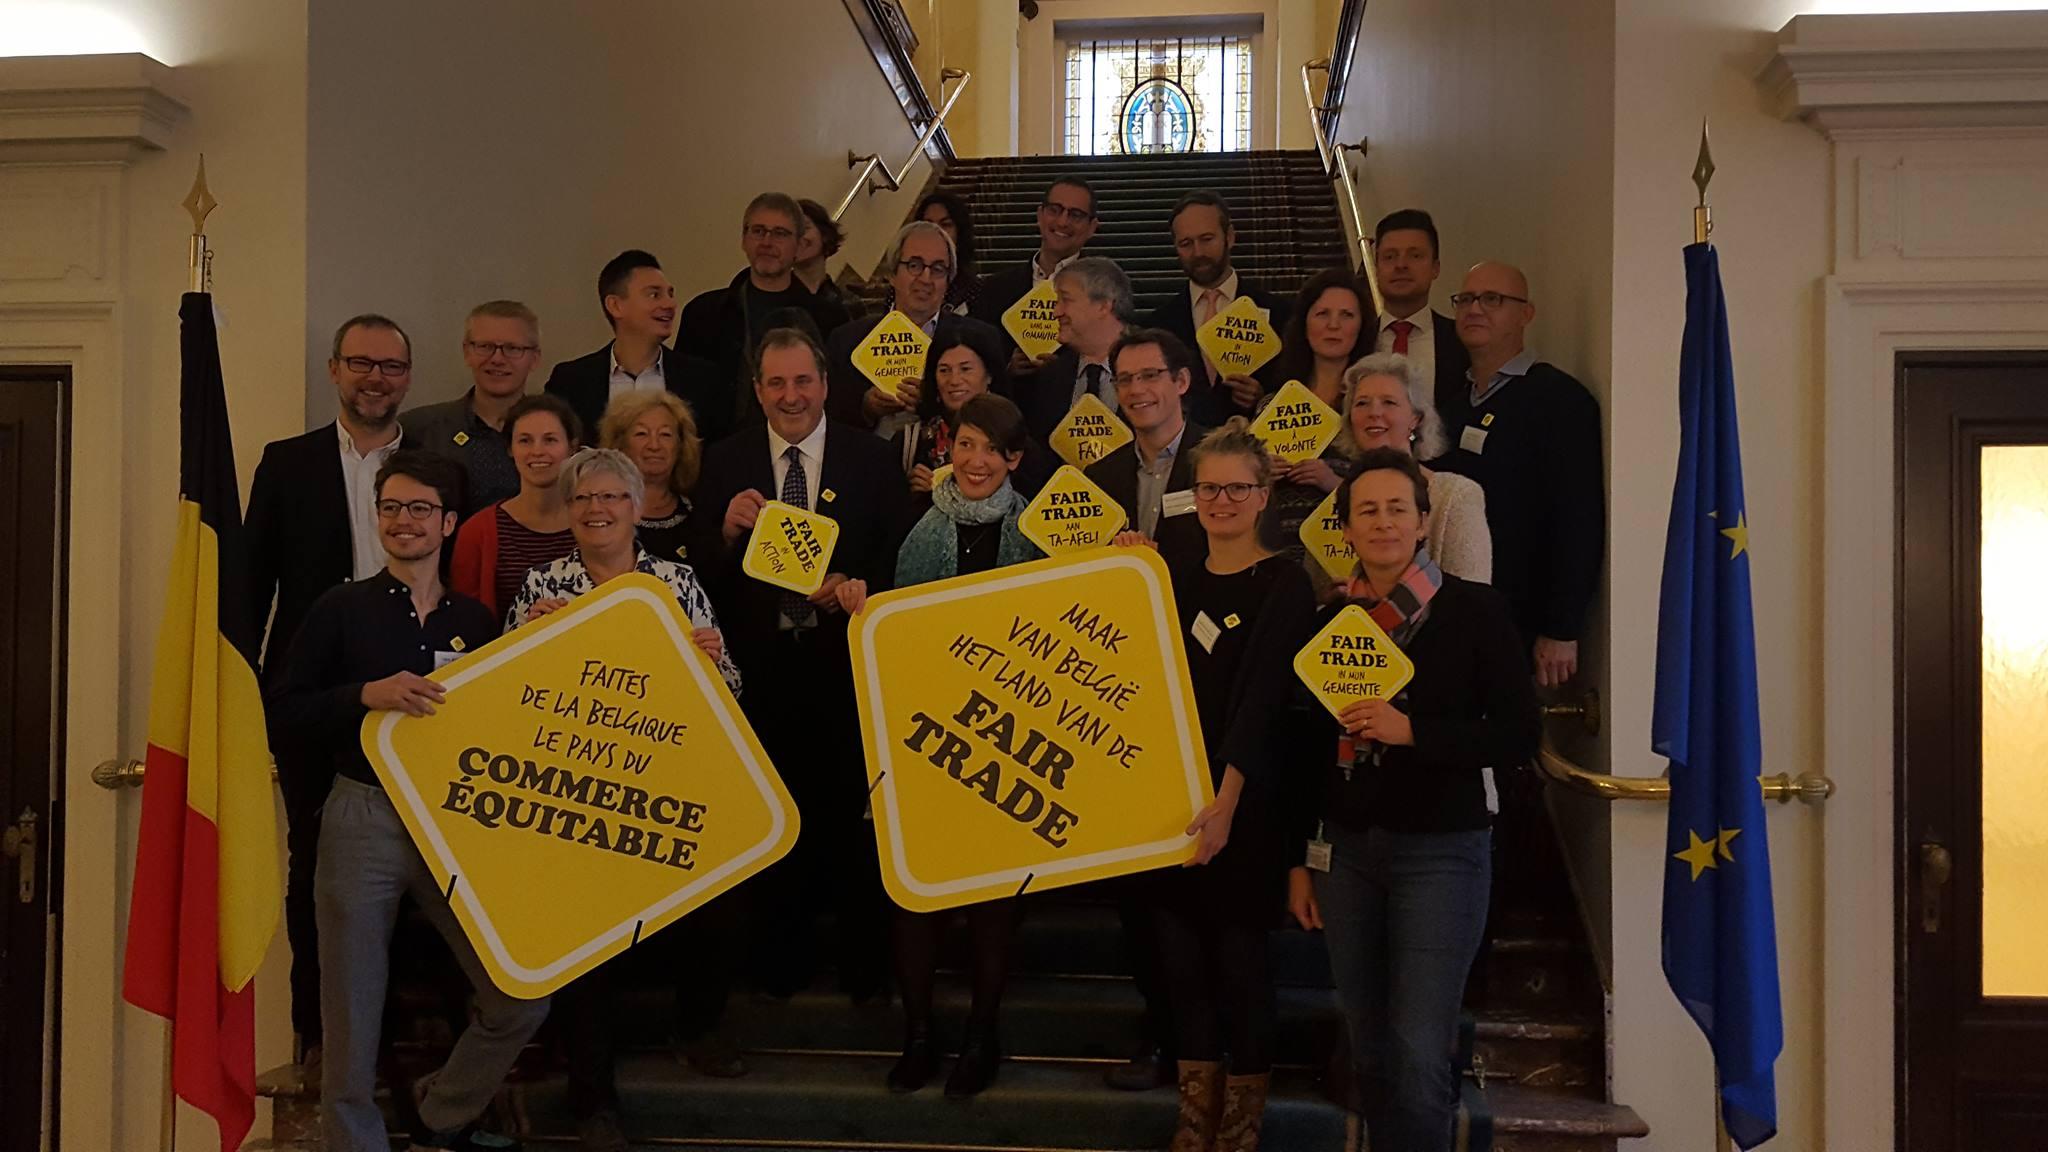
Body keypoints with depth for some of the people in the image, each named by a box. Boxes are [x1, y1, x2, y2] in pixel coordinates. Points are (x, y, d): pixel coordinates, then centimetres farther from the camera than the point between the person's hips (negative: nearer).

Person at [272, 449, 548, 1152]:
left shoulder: (476, 621, 9)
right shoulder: (342, 608, 2)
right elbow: (286, 706, -4)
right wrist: (367, 694, -16)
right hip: (363, 817, -2)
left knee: (522, 999, 0)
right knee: (353, 1016, 3)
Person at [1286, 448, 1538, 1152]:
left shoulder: (1475, 611, -3)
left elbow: (1518, 734, -8)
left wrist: (1412, 731, -19)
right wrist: (1299, 861, 11)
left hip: (1440, 850, -4)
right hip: (1344, 850, 4)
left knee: (1420, 1053, -9)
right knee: (1370, 1053, 10)